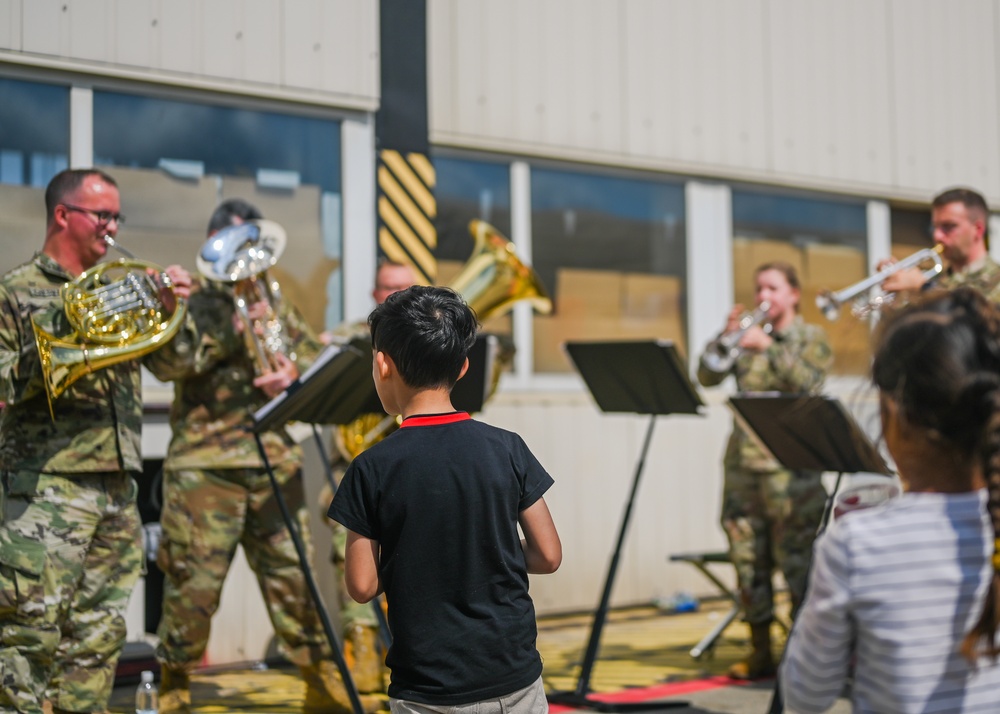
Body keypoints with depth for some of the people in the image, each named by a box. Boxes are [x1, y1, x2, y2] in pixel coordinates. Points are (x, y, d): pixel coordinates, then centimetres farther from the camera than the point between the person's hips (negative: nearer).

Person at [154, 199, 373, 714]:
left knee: (295, 572, 4)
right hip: (202, 463, -3)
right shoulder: (189, 298, 7)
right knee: (193, 580, -3)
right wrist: (232, 332, -16)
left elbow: (315, 356, 10)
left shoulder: (273, 303, 20)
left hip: (273, 458, 4)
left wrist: (294, 371, -12)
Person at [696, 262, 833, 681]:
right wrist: (725, 338, -10)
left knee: (798, 559, -6)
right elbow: (707, 376, 4)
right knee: (747, 556, 6)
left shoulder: (811, 338, 6)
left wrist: (768, 348, -20)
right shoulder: (747, 338, 15)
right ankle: (760, 652, 15)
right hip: (743, 459, 4)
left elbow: (809, 383, -12)